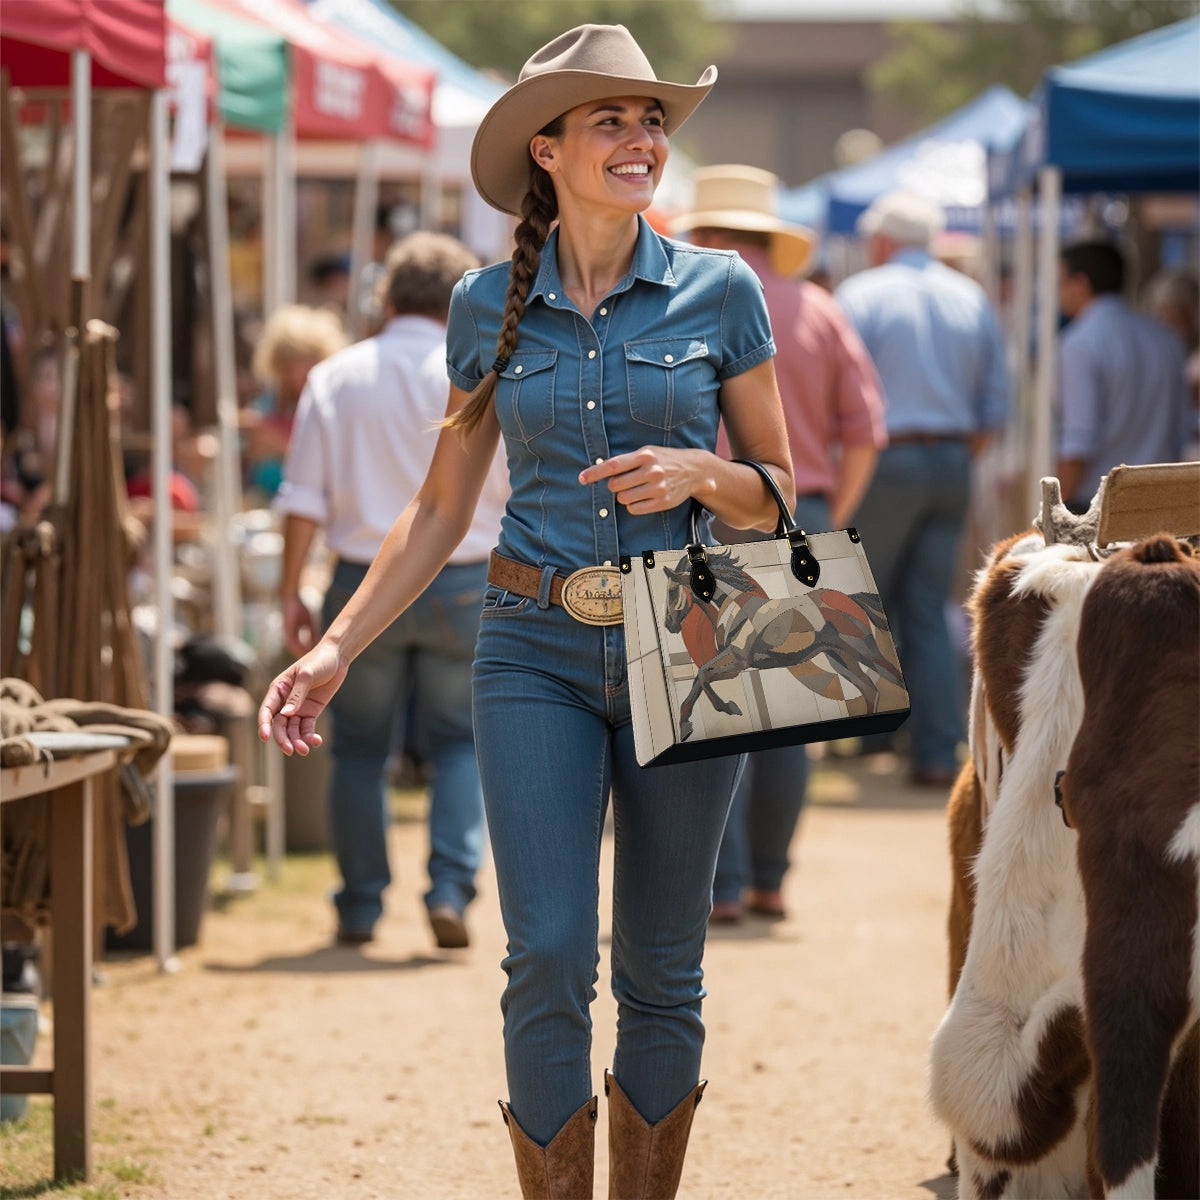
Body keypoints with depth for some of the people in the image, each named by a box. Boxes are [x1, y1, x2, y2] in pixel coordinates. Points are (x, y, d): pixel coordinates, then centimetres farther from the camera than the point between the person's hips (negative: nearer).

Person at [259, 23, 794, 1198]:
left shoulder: (718, 292, 1)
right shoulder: (488, 308, 4)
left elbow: (776, 491, 7)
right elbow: (442, 507, 10)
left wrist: (698, 473, -15)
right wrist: (334, 648, 2)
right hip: (536, 652, 0)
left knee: (661, 971, 5)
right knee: (548, 958, -10)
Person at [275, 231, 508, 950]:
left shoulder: (336, 378, 1)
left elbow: (304, 500, -2)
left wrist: (292, 593, 4)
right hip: (463, 584, -1)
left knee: (360, 744, 12)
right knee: (461, 738, 11)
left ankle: (361, 905, 13)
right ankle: (452, 885, -5)